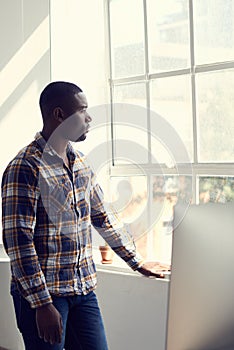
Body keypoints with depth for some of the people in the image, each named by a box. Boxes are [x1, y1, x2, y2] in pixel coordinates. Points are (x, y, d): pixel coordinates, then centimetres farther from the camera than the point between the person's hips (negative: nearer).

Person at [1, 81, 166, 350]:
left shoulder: (80, 163, 10)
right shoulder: (24, 168, -15)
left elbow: (103, 217, 21)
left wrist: (136, 262, 25)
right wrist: (42, 304, -21)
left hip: (84, 288, 7)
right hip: (43, 292, -7)